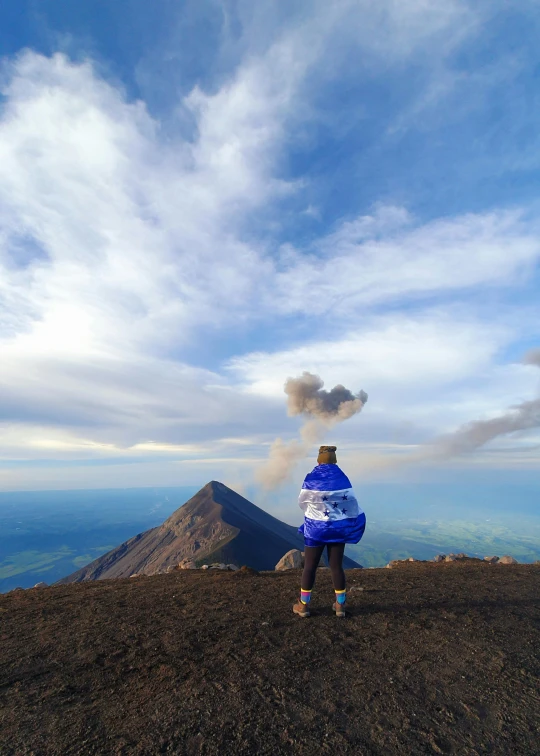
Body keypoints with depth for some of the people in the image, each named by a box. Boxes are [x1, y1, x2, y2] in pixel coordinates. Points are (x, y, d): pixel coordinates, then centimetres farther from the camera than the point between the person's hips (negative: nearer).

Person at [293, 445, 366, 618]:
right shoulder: (342, 479, -6)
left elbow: (302, 502, 1)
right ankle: (340, 605, 24)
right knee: (336, 566, 13)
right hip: (337, 528, 2)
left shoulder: (311, 479, -10)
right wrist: (356, 520, 18)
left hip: (315, 528, -2)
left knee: (309, 566, 9)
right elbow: (352, 504, -1)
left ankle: (303, 605, 20)